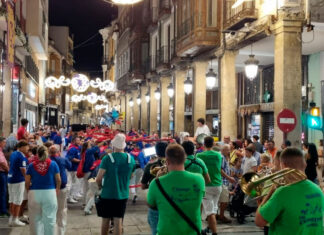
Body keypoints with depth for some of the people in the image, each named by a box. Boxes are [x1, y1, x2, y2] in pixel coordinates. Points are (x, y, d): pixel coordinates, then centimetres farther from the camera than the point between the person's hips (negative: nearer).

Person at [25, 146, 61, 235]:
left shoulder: (31, 165, 0)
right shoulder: (53, 164, -1)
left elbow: (27, 182, 0)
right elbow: (58, 179, 1)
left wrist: (28, 191, 18)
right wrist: (58, 189, 19)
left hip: (34, 194, 1)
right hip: (50, 193, -1)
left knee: (36, 219, 11)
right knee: (49, 218, 7)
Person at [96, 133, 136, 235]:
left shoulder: (107, 158, -14)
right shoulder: (131, 159, -3)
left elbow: (98, 178, -14)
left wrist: (100, 186, 5)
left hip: (108, 194, -2)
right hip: (123, 194, 2)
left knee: (106, 220, 13)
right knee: (118, 220, 7)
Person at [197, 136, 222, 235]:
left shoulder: (199, 155, -10)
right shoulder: (218, 155, 0)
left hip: (206, 185, -4)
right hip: (217, 185, 4)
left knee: (210, 211, -4)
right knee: (214, 208, 21)